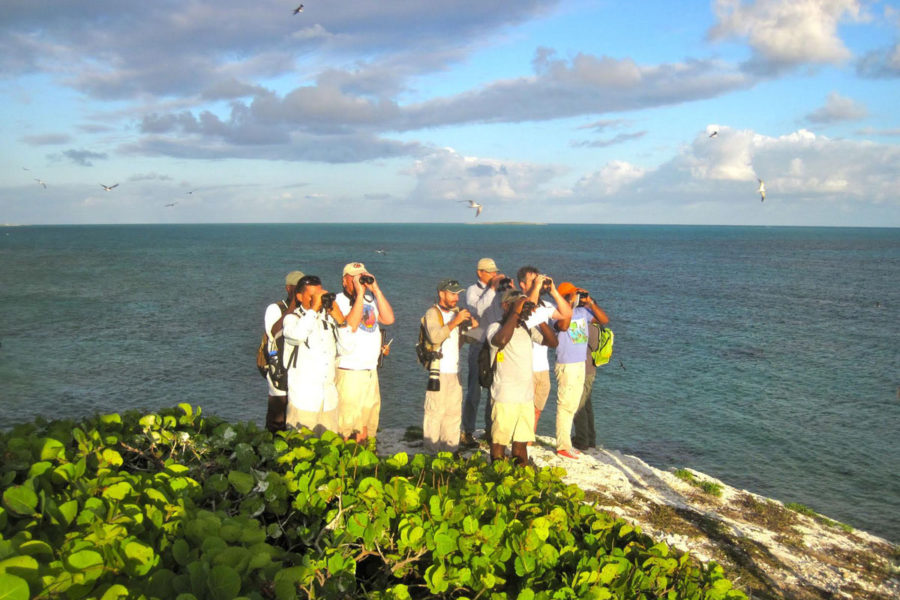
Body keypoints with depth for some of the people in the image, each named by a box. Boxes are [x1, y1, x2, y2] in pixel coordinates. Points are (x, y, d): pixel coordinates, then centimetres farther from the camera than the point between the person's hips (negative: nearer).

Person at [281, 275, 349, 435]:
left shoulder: (329, 317, 12)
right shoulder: (292, 318, 0)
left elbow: (347, 347, 5)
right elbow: (298, 334, -25)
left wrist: (339, 319, -4)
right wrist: (314, 308, -17)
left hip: (329, 397, 4)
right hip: (304, 397, -4)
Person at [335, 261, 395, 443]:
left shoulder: (370, 299, 12)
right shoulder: (339, 301, -8)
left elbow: (389, 319, -1)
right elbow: (351, 326, -23)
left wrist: (376, 290, -6)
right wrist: (359, 294, -19)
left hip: (371, 370, 7)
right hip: (349, 372, -7)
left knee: (369, 413, 15)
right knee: (347, 419, -3)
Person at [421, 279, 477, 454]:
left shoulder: (457, 312, 18)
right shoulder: (432, 313, -5)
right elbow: (435, 337, -23)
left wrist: (472, 326, 1)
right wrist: (454, 322, -25)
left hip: (455, 370, 7)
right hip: (438, 371, -7)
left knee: (454, 412, 10)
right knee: (435, 412, -6)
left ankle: (450, 449, 19)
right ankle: (432, 451, 1)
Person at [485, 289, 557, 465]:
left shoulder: (528, 328, 10)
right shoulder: (495, 327, -8)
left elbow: (552, 342, 8)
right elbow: (501, 340, -31)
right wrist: (515, 313, -21)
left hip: (527, 396, 6)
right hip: (504, 397, -6)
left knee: (522, 441, 14)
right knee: (500, 440, 3)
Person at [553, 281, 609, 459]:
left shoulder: (583, 311, 7)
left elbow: (605, 320, 5)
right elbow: (563, 326, -32)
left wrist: (590, 302, -4)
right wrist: (570, 303, -25)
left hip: (581, 364, 8)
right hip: (566, 366, -8)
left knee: (573, 406, 14)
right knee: (565, 406, -4)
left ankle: (566, 443, 24)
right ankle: (563, 446, 3)